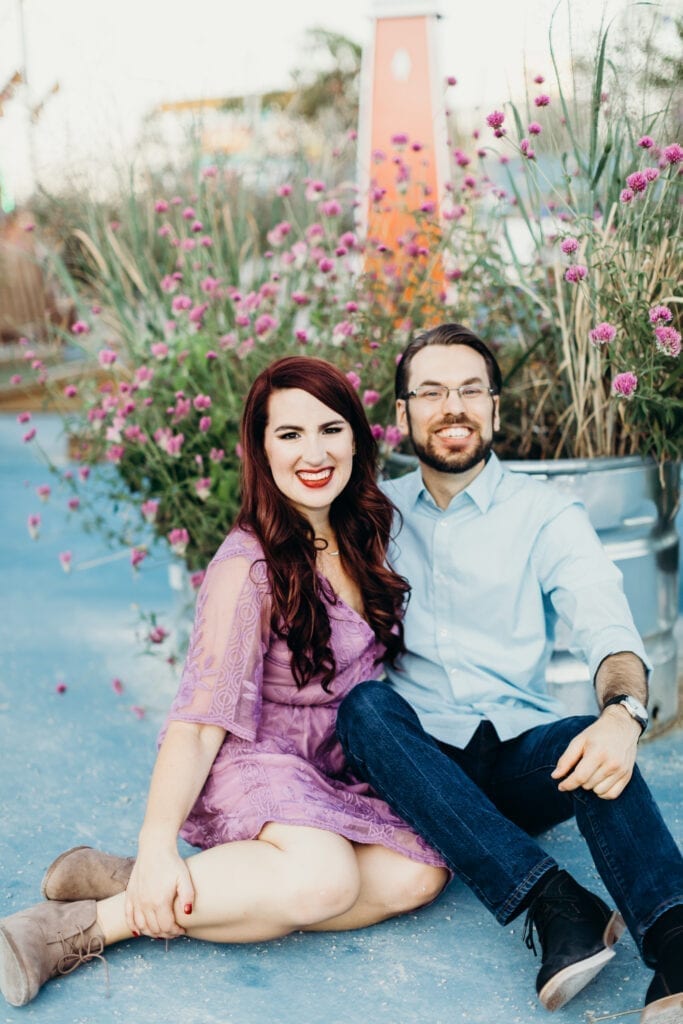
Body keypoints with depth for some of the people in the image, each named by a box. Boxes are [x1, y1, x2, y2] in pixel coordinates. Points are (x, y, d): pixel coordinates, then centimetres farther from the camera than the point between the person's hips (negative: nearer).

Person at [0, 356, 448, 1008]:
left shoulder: (366, 534, 5)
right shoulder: (249, 566, -16)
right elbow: (202, 718, -20)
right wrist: (156, 847, -29)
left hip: (338, 775, 7)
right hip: (250, 767, -7)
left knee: (417, 874, -22)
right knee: (325, 877, -36)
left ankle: (151, 902, -19)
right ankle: (89, 923, -21)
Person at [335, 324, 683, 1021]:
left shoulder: (547, 516, 5)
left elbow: (607, 630, -11)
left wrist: (623, 713, -33)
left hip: (519, 762, -1)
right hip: (416, 763, 1)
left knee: (596, 749, -32)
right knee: (364, 704, -30)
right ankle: (555, 906, -39)